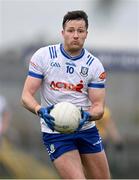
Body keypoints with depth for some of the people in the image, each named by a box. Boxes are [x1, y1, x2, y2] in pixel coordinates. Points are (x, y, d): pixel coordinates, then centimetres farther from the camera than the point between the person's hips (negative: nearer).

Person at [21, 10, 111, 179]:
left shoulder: (94, 65, -1)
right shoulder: (43, 56, -6)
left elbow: (98, 106, -3)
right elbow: (27, 95, -7)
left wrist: (87, 116, -26)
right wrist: (41, 111, -28)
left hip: (86, 129, 4)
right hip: (55, 132, -4)